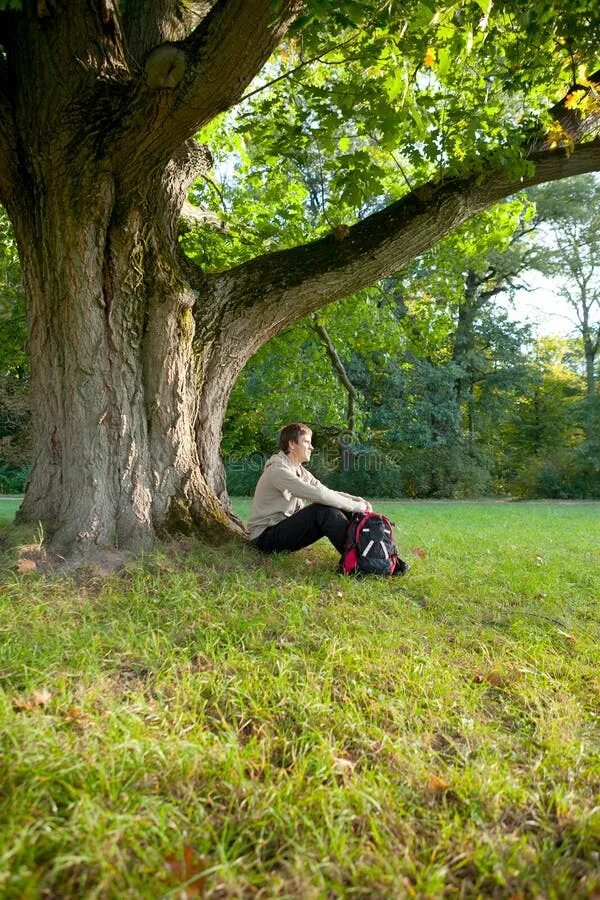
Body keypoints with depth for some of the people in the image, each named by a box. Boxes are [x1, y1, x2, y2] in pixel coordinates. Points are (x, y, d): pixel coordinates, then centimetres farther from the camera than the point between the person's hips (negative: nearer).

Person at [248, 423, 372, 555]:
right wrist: (355, 506, -23)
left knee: (343, 512, -4)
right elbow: (318, 494, -29)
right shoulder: (278, 470, -19)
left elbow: (328, 492, 4)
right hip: (266, 537, -9)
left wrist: (357, 500, -13)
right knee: (324, 510, -27)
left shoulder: (301, 472, 10)